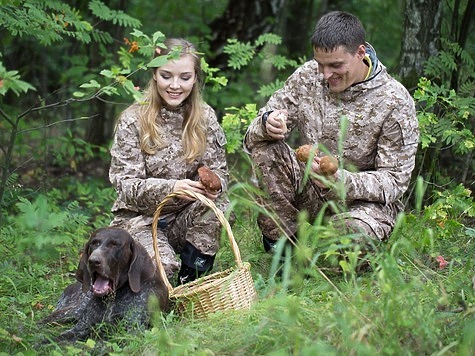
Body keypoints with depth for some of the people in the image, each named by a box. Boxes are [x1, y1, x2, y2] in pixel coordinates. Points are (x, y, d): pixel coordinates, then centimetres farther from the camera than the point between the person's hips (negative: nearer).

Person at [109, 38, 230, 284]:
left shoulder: (205, 117, 1)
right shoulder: (132, 121, -9)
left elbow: (219, 170, 1)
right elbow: (125, 185, -14)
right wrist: (170, 188, -33)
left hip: (186, 217, 3)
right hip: (140, 218, -3)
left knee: (219, 206, -28)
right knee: (162, 267, -31)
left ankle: (191, 278, -9)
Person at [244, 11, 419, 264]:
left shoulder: (395, 102, -15)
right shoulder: (307, 76, -4)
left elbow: (395, 180, -15)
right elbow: (253, 137, -2)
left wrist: (341, 181, -33)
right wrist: (267, 124, -29)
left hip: (365, 200, -3)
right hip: (309, 190, 4)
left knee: (357, 229, -38)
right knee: (264, 148, -20)